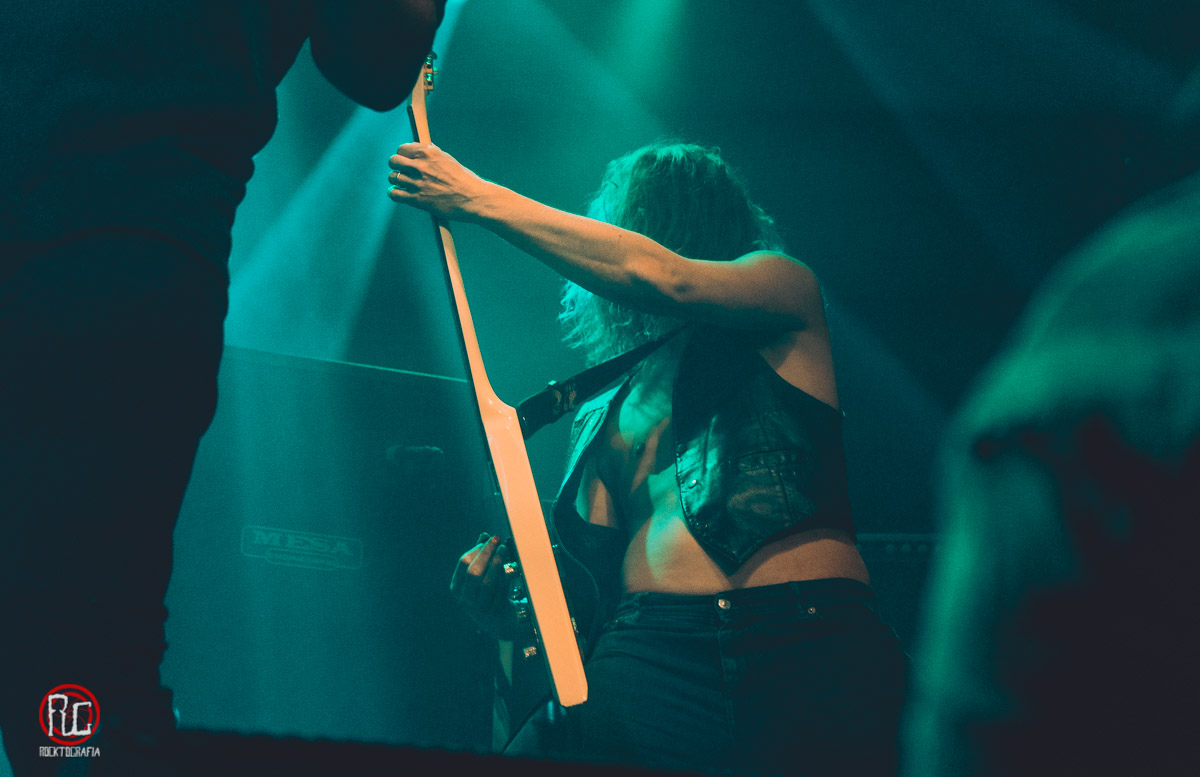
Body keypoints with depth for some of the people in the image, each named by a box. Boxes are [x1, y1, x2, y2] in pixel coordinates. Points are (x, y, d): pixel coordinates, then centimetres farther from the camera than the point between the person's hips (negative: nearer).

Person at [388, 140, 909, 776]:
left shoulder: (786, 289, 14)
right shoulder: (598, 412, 25)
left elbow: (664, 279, -7)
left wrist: (480, 199, -4)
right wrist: (507, 606, 2)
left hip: (805, 657, -3)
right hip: (645, 662, 4)